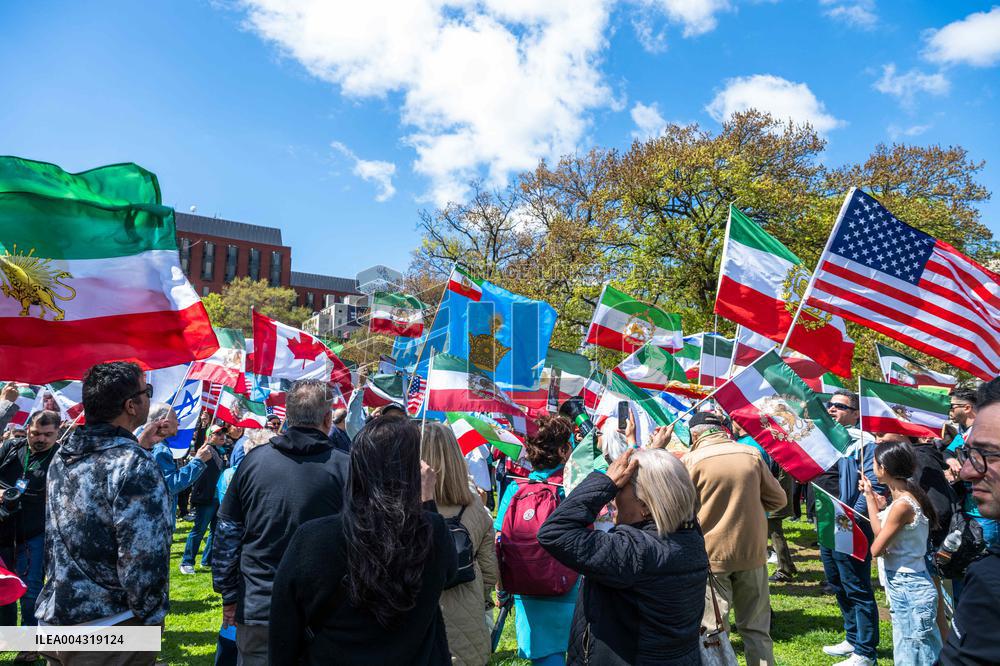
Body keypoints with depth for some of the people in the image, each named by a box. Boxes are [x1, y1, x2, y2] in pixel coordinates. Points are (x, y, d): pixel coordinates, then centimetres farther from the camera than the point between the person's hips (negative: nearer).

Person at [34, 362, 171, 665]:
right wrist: (151, 619, -11)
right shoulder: (136, 467, -23)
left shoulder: (63, 455, 2)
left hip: (53, 617, 8)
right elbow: (144, 561, -23)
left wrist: (138, 443, 24)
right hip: (110, 635, -7)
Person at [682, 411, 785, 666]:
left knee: (712, 630, 6)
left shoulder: (691, 459, -11)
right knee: (756, 628, 17)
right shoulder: (752, 454, 0)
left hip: (710, 553, -3)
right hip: (752, 552, 4)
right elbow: (777, 499, 8)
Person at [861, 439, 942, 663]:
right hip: (905, 587, 9)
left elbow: (876, 549, -18)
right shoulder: (904, 496, 4)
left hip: (909, 589, -9)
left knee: (913, 657, 3)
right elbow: (881, 533, 10)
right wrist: (870, 497, 12)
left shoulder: (902, 505, -24)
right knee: (906, 655, 20)